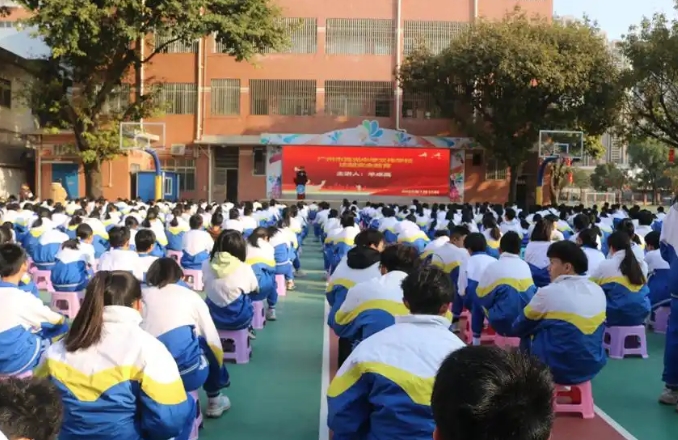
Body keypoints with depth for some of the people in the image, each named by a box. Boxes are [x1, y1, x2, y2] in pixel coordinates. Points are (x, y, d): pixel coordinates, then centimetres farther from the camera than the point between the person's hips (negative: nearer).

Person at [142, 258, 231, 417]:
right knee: (208, 345, 27)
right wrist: (218, 366, 31)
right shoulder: (191, 296, 9)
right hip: (189, 375, -3)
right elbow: (213, 340, 12)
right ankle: (214, 401, 36)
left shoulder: (142, 296, 12)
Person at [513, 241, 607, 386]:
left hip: (559, 370, -6)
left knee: (526, 341, 18)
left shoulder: (548, 293, -16)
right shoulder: (598, 291, 1)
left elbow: (518, 328, -1)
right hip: (593, 365, 6)